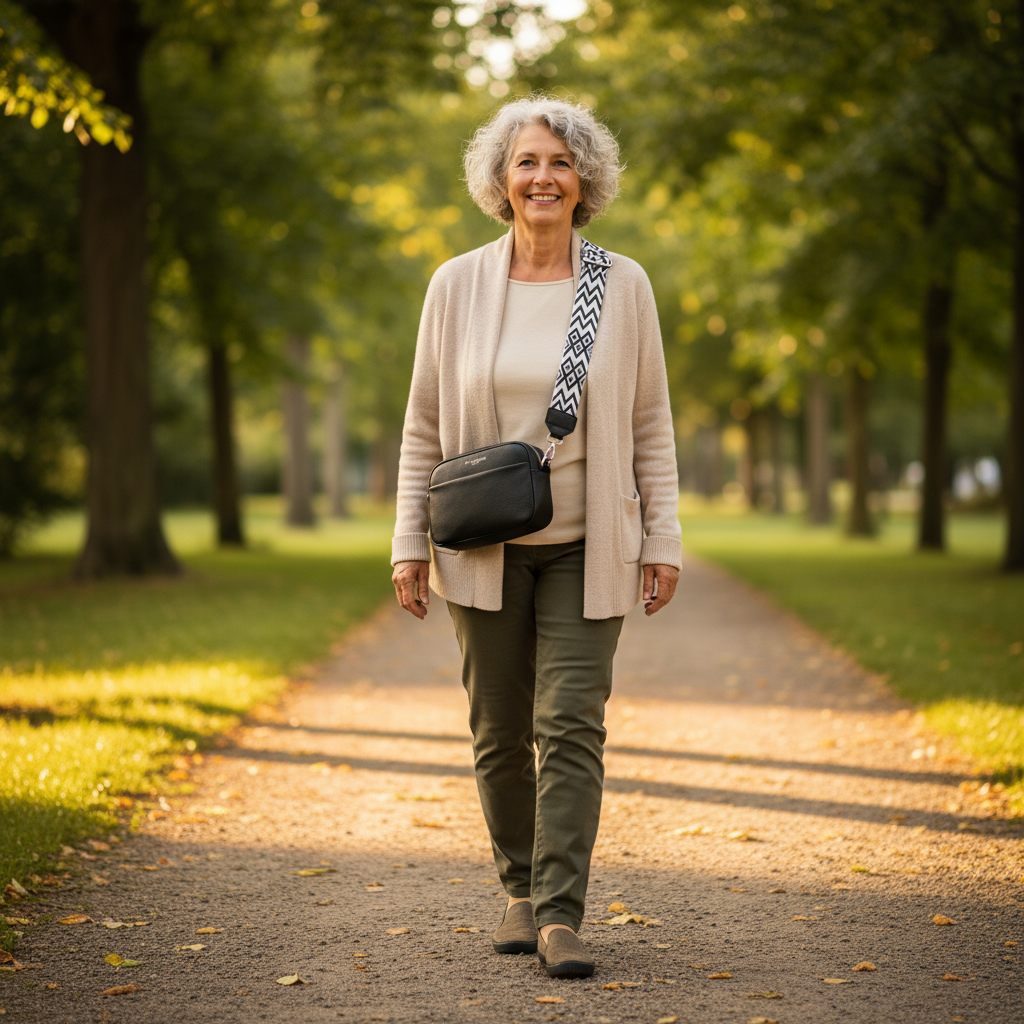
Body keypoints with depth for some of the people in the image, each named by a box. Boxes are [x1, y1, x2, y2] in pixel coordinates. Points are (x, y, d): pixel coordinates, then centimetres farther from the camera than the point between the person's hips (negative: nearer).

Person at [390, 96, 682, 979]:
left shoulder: (624, 286, 0)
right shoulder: (458, 285, 1)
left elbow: (650, 423, 4)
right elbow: (424, 425, 5)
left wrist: (664, 539, 0)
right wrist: (409, 543, 0)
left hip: (586, 548, -1)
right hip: (484, 549, 1)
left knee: (572, 724, -8)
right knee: (499, 731, 8)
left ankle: (562, 915, -7)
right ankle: (521, 890, 26)